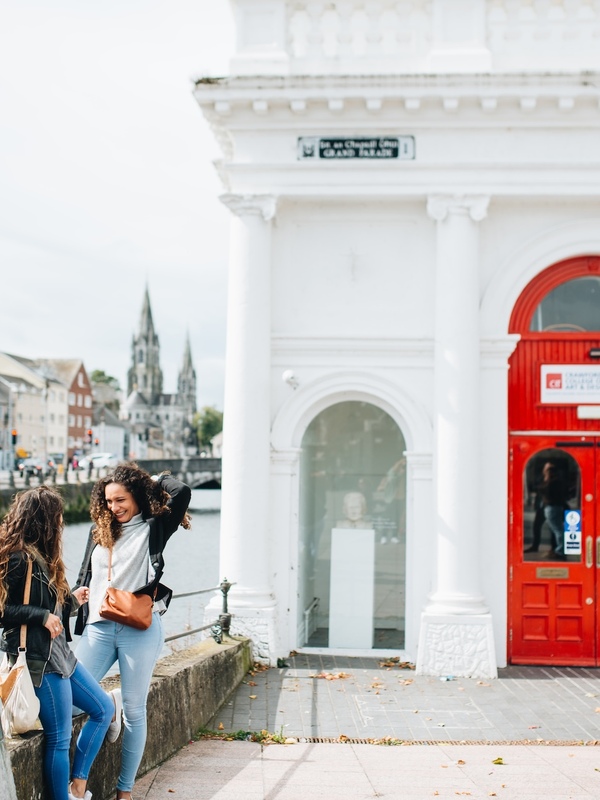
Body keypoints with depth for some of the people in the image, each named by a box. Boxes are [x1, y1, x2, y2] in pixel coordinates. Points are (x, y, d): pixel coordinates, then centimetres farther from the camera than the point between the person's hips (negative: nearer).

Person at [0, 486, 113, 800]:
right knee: (59, 738, -4)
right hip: (40, 659, -10)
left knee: (104, 708, 15)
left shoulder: (39, 556, 13)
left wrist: (71, 600, 27)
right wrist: (43, 616, -23)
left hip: (60, 653, 11)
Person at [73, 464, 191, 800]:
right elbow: (84, 579, 20)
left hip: (139, 630, -4)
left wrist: (158, 480, 4)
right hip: (98, 627, 4)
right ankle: (110, 700, 27)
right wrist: (73, 613, 9)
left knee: (134, 711, 4)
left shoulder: (153, 529, 0)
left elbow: (182, 492, -14)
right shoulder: (99, 531, 14)